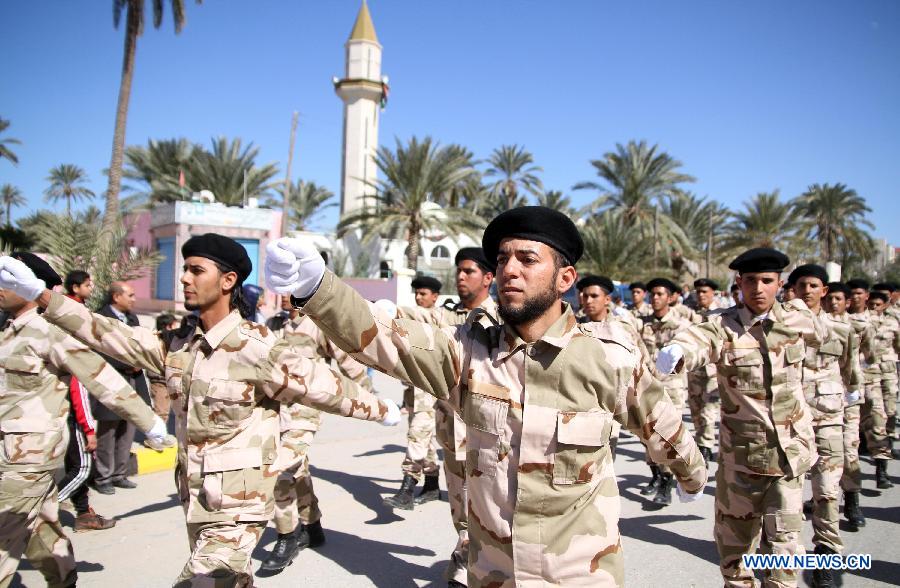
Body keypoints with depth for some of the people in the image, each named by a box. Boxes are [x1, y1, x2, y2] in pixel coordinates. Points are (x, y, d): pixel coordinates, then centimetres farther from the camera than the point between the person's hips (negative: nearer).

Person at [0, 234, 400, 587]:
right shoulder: (176, 345, 3)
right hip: (195, 503, 7)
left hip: (238, 508, -7)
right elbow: (111, 335, 6)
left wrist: (381, 410, -4)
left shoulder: (257, 349, -18)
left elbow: (321, 385, -12)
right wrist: (38, 293, 6)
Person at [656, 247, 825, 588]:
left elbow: (825, 336, 21)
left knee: (785, 539, 1)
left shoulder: (797, 319, -3)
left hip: (790, 449, 1)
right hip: (739, 450, -1)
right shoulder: (723, 326, -14)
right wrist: (673, 354, -55)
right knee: (734, 533, 15)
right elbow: (692, 342, -36)